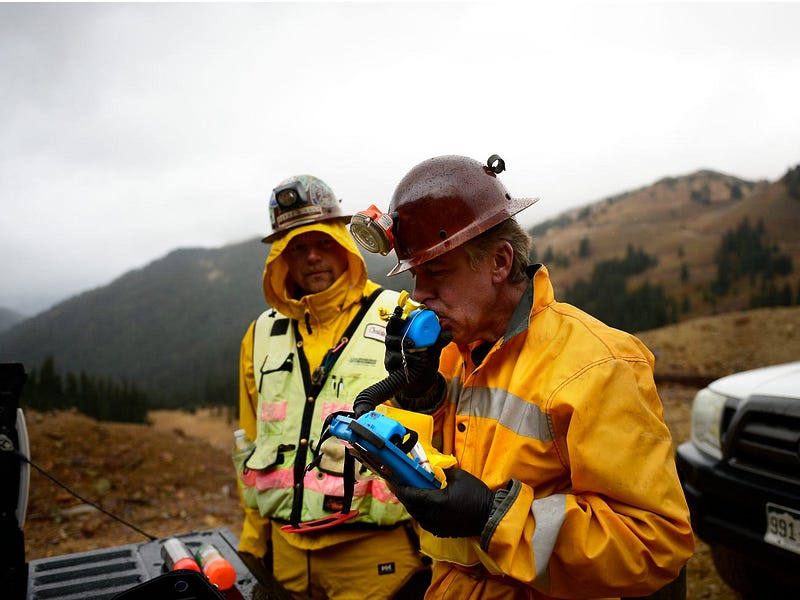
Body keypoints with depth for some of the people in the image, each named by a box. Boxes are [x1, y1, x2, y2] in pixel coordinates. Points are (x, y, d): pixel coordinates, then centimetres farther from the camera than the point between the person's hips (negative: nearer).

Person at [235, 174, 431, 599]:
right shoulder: (262, 335, 6)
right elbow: (253, 446, 13)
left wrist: (432, 546, -10)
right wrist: (252, 542, 14)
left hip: (377, 555, -4)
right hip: (286, 556, 5)